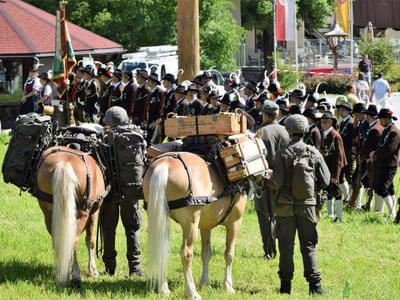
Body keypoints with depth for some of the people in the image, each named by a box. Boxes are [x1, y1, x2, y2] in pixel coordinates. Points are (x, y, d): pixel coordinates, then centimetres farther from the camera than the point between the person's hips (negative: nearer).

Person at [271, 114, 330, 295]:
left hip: (286, 205, -1)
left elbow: (277, 182, -14)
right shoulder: (314, 153, -1)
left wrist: (272, 184, 8)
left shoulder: (283, 153, -8)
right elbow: (325, 180, 1)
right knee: (309, 245, 6)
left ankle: (286, 284, 8)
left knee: (286, 245, 6)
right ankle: (314, 284, 1)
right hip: (307, 205, 1)